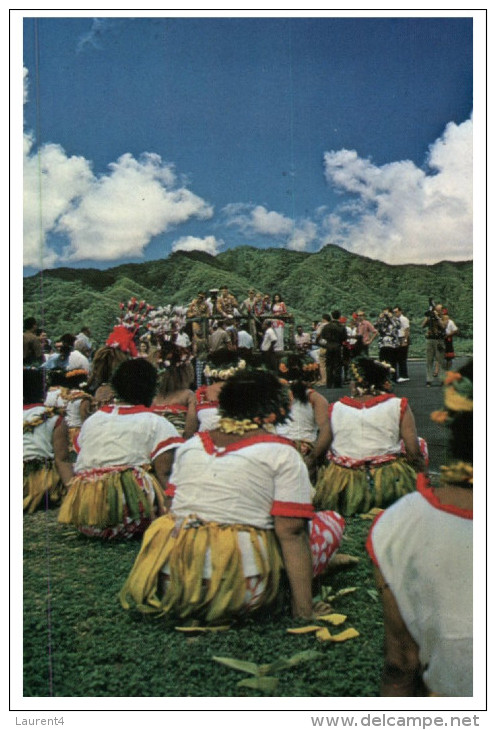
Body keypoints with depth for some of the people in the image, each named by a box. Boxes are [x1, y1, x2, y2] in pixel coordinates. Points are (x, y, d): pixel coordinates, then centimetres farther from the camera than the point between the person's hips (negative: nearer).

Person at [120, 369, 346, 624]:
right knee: (333, 520, 11)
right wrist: (304, 611, -9)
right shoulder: (282, 453, -5)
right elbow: (290, 532, -11)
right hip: (237, 594, -5)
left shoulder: (190, 445, 11)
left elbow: (175, 509, 15)